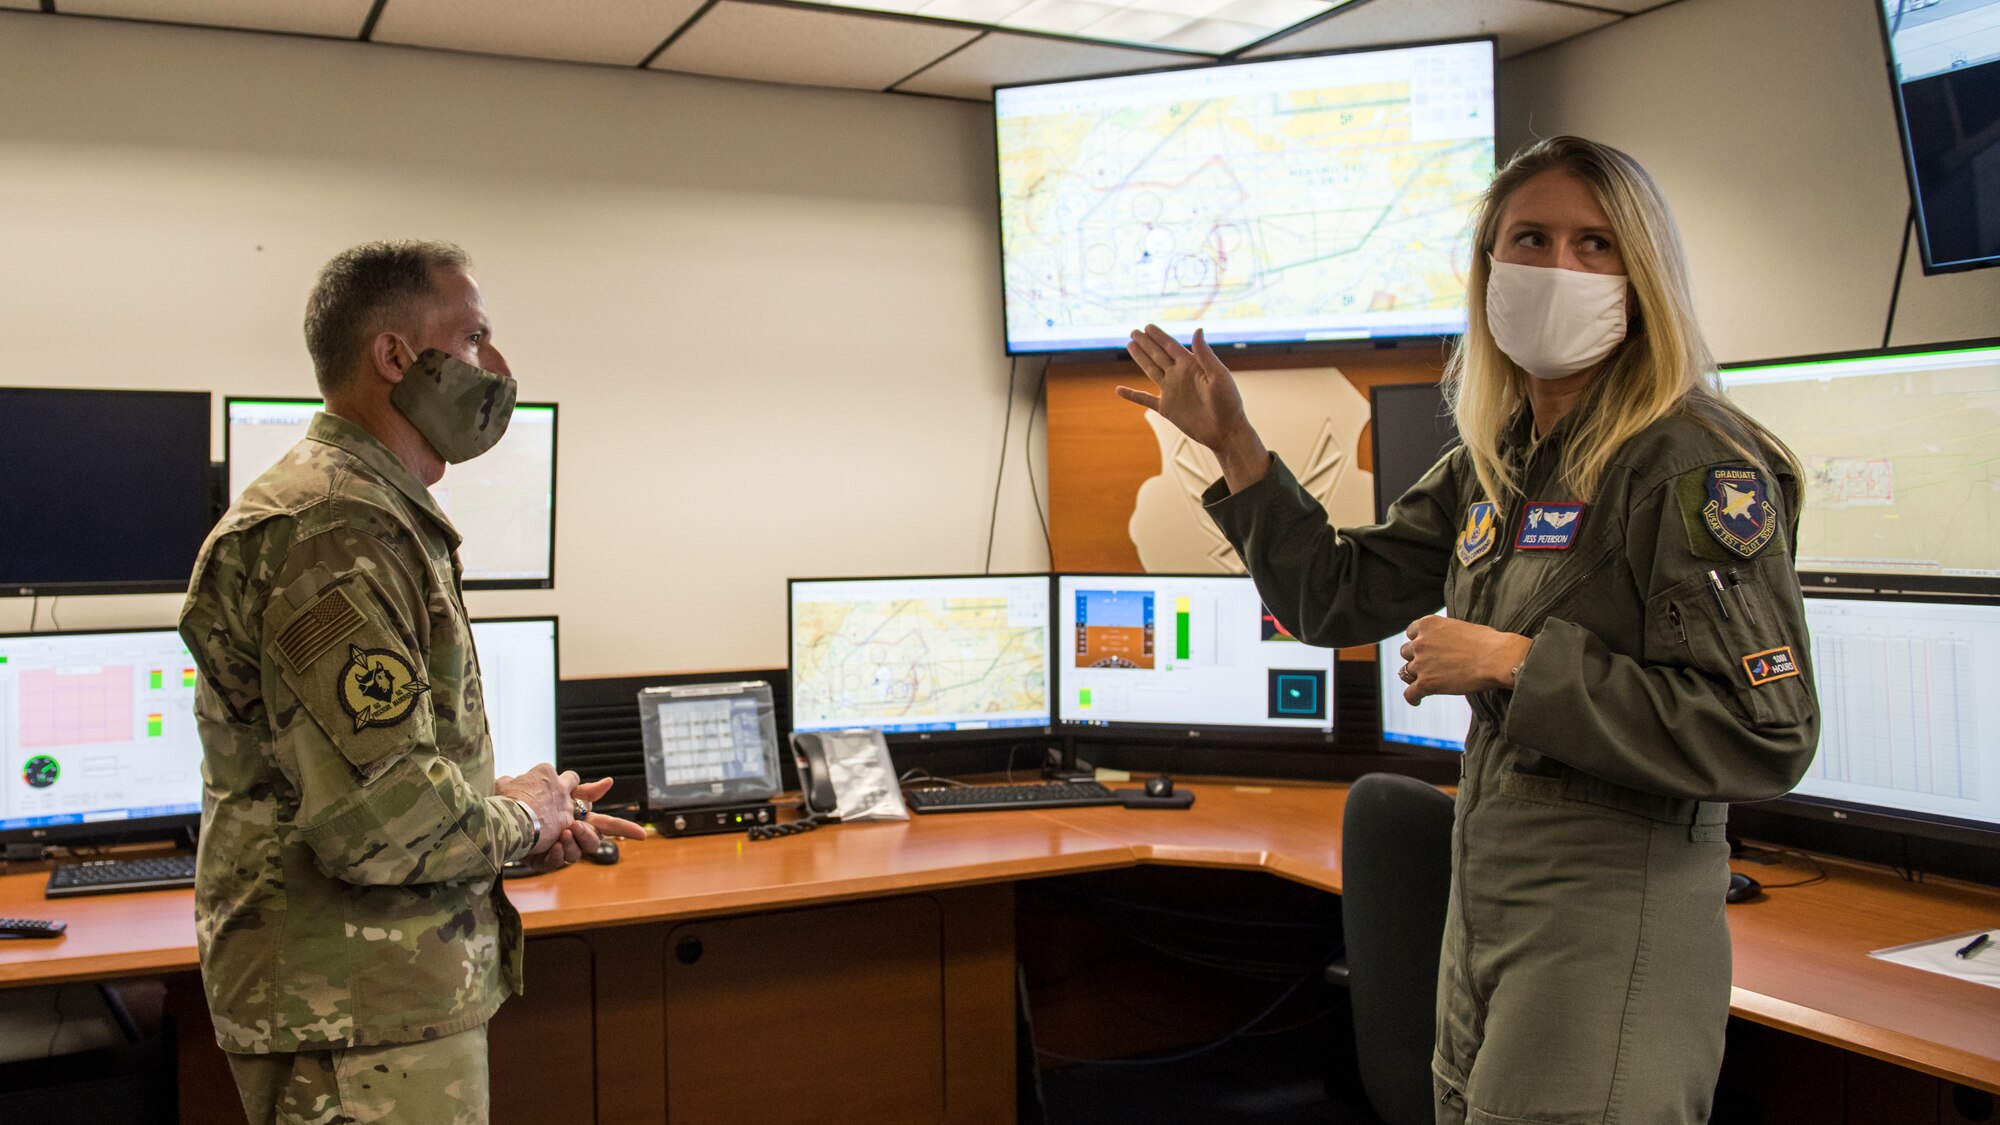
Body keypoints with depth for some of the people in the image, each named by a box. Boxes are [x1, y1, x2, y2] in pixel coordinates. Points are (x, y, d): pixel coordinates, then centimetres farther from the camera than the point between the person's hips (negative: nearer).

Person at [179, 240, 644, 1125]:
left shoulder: (381, 518, 14)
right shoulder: (335, 531, -21)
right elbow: (380, 817, -28)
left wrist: (536, 821, 9)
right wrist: (520, 820, -9)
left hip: (412, 999, 10)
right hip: (362, 1027, -10)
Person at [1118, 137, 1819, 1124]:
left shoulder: (1696, 467, -14)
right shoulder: (1494, 463, 9)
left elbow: (1767, 737, -21)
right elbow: (1336, 597, 14)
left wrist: (1513, 664, -21)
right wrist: (1234, 447, 8)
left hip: (1613, 916, -8)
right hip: (1483, 895, 8)